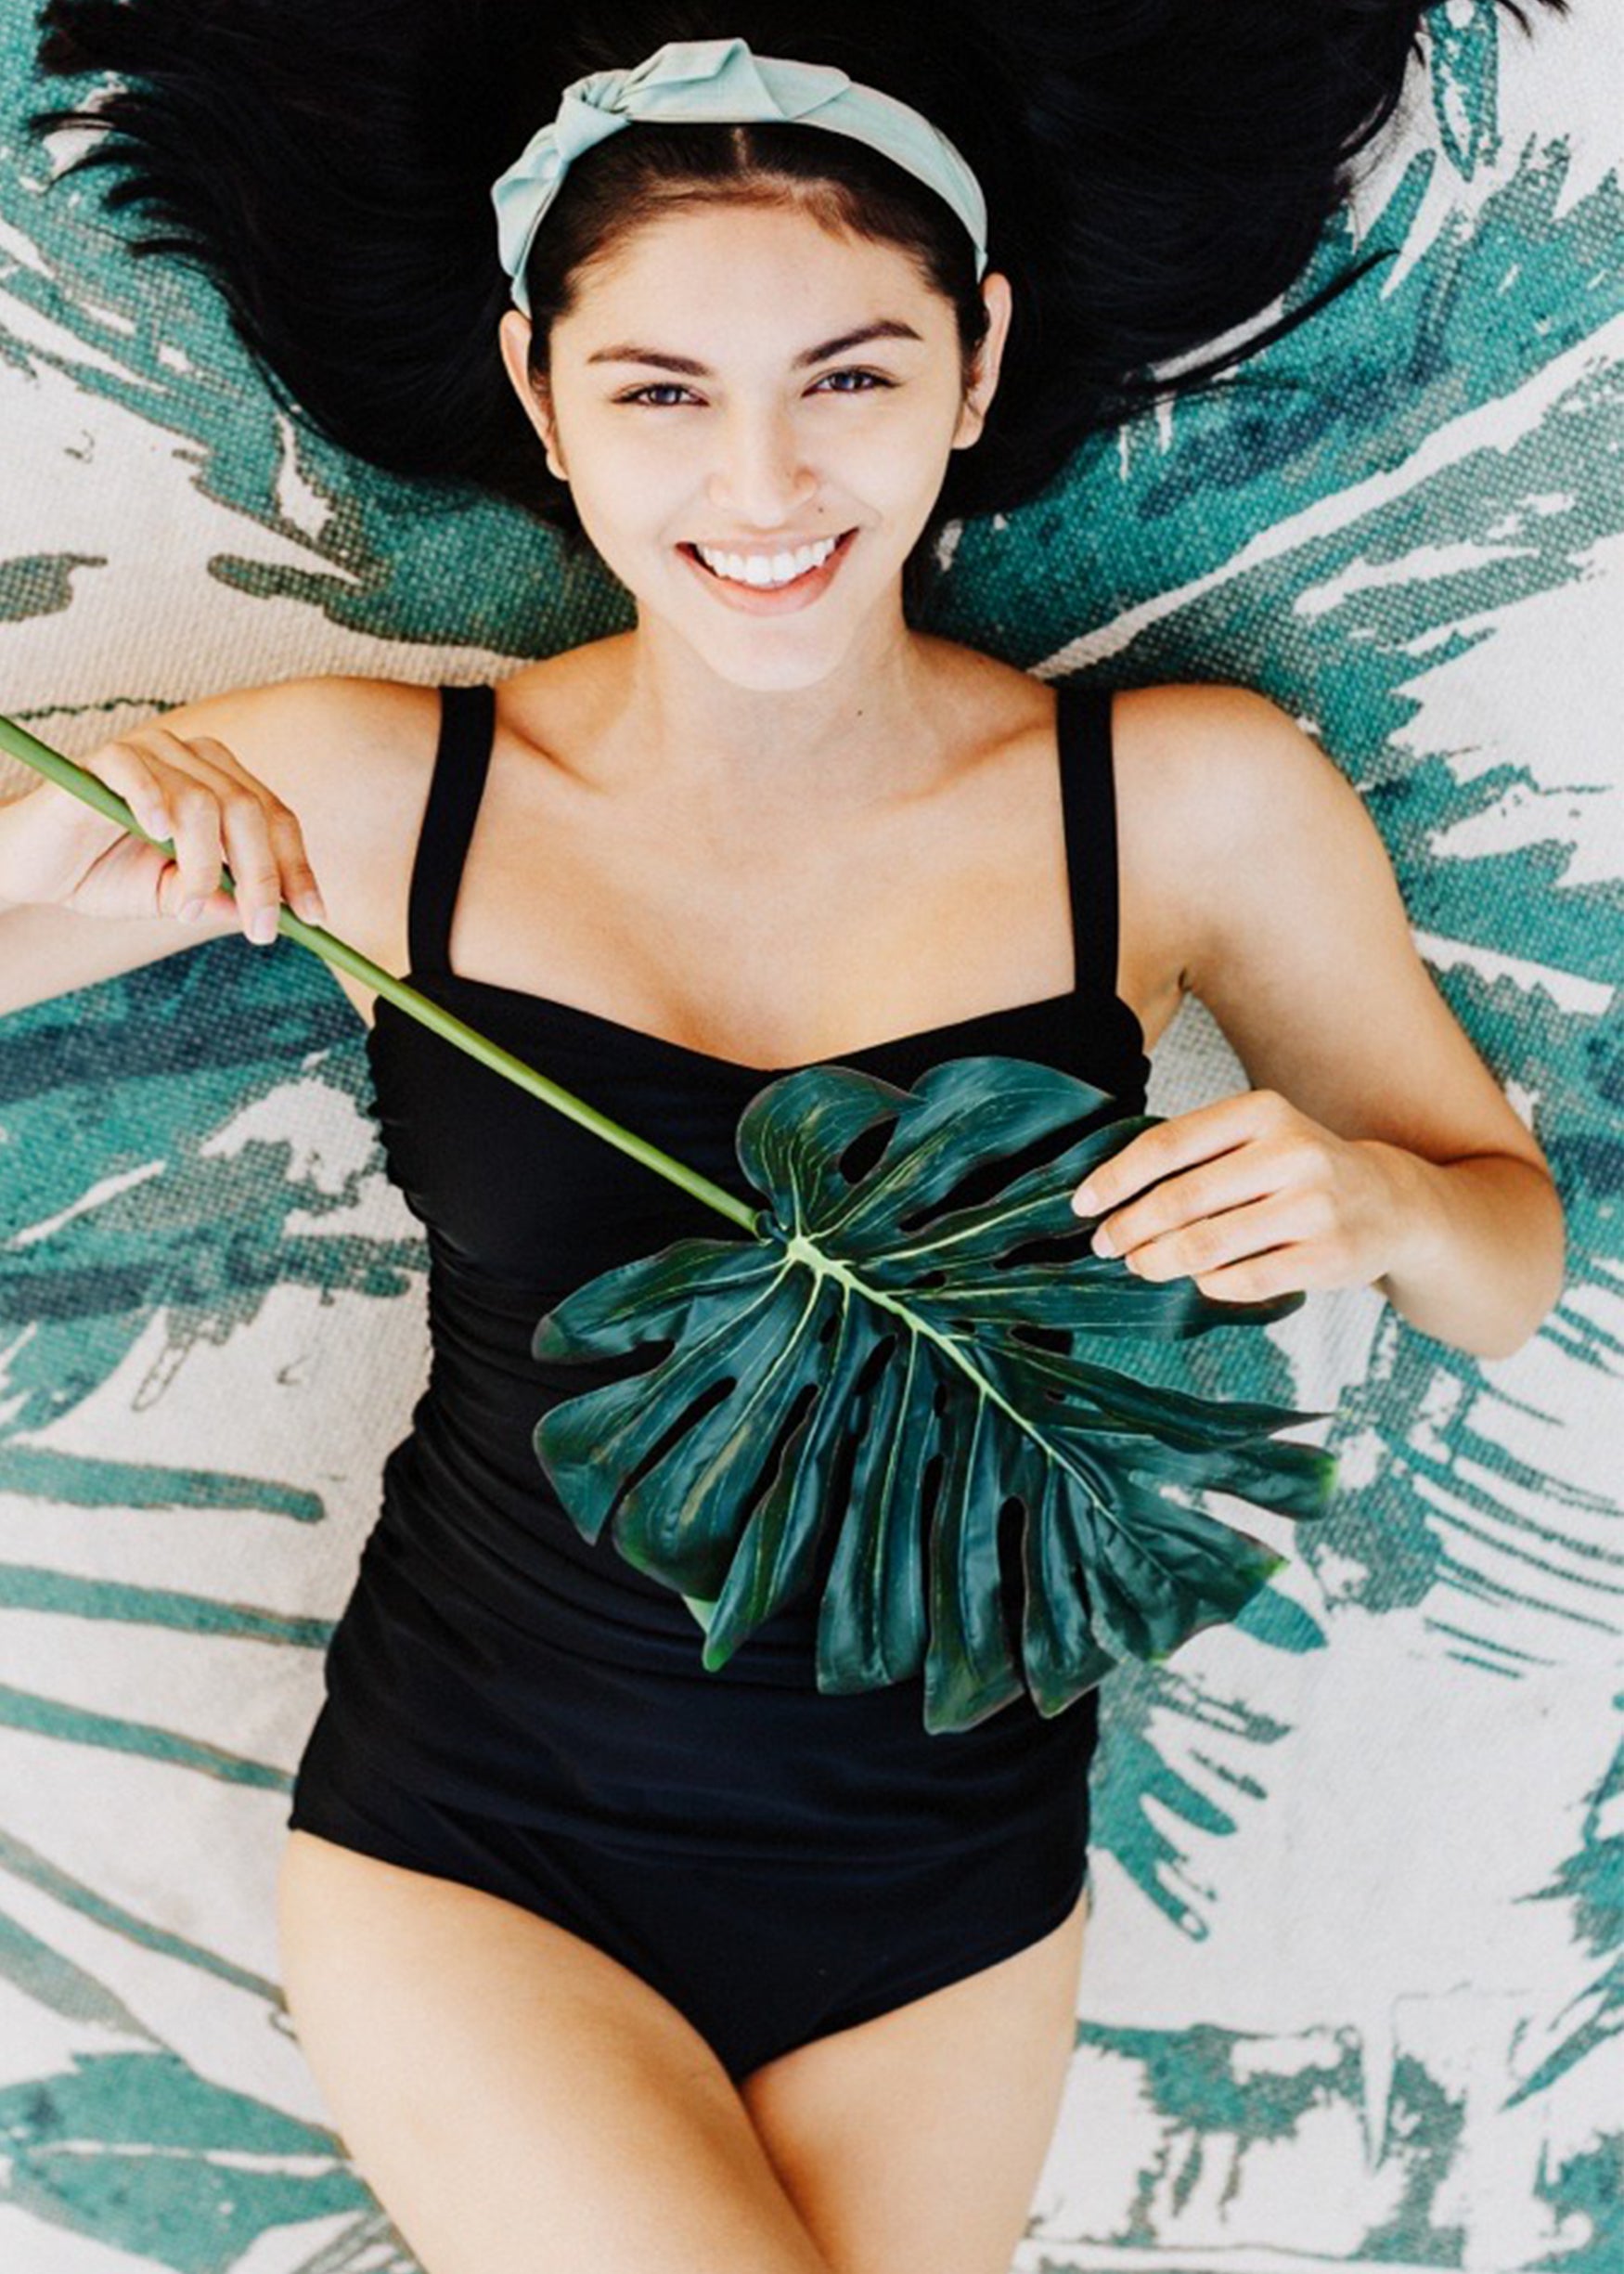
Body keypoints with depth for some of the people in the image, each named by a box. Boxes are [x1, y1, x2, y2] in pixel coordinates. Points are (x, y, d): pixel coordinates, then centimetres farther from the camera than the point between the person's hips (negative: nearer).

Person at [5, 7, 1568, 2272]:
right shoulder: (358, 792, -12)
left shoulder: (1191, 804, -10)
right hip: (470, 1859, -1)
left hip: (945, 1906, 2)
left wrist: (1373, 1200, -20)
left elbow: (1514, 1270, 1)